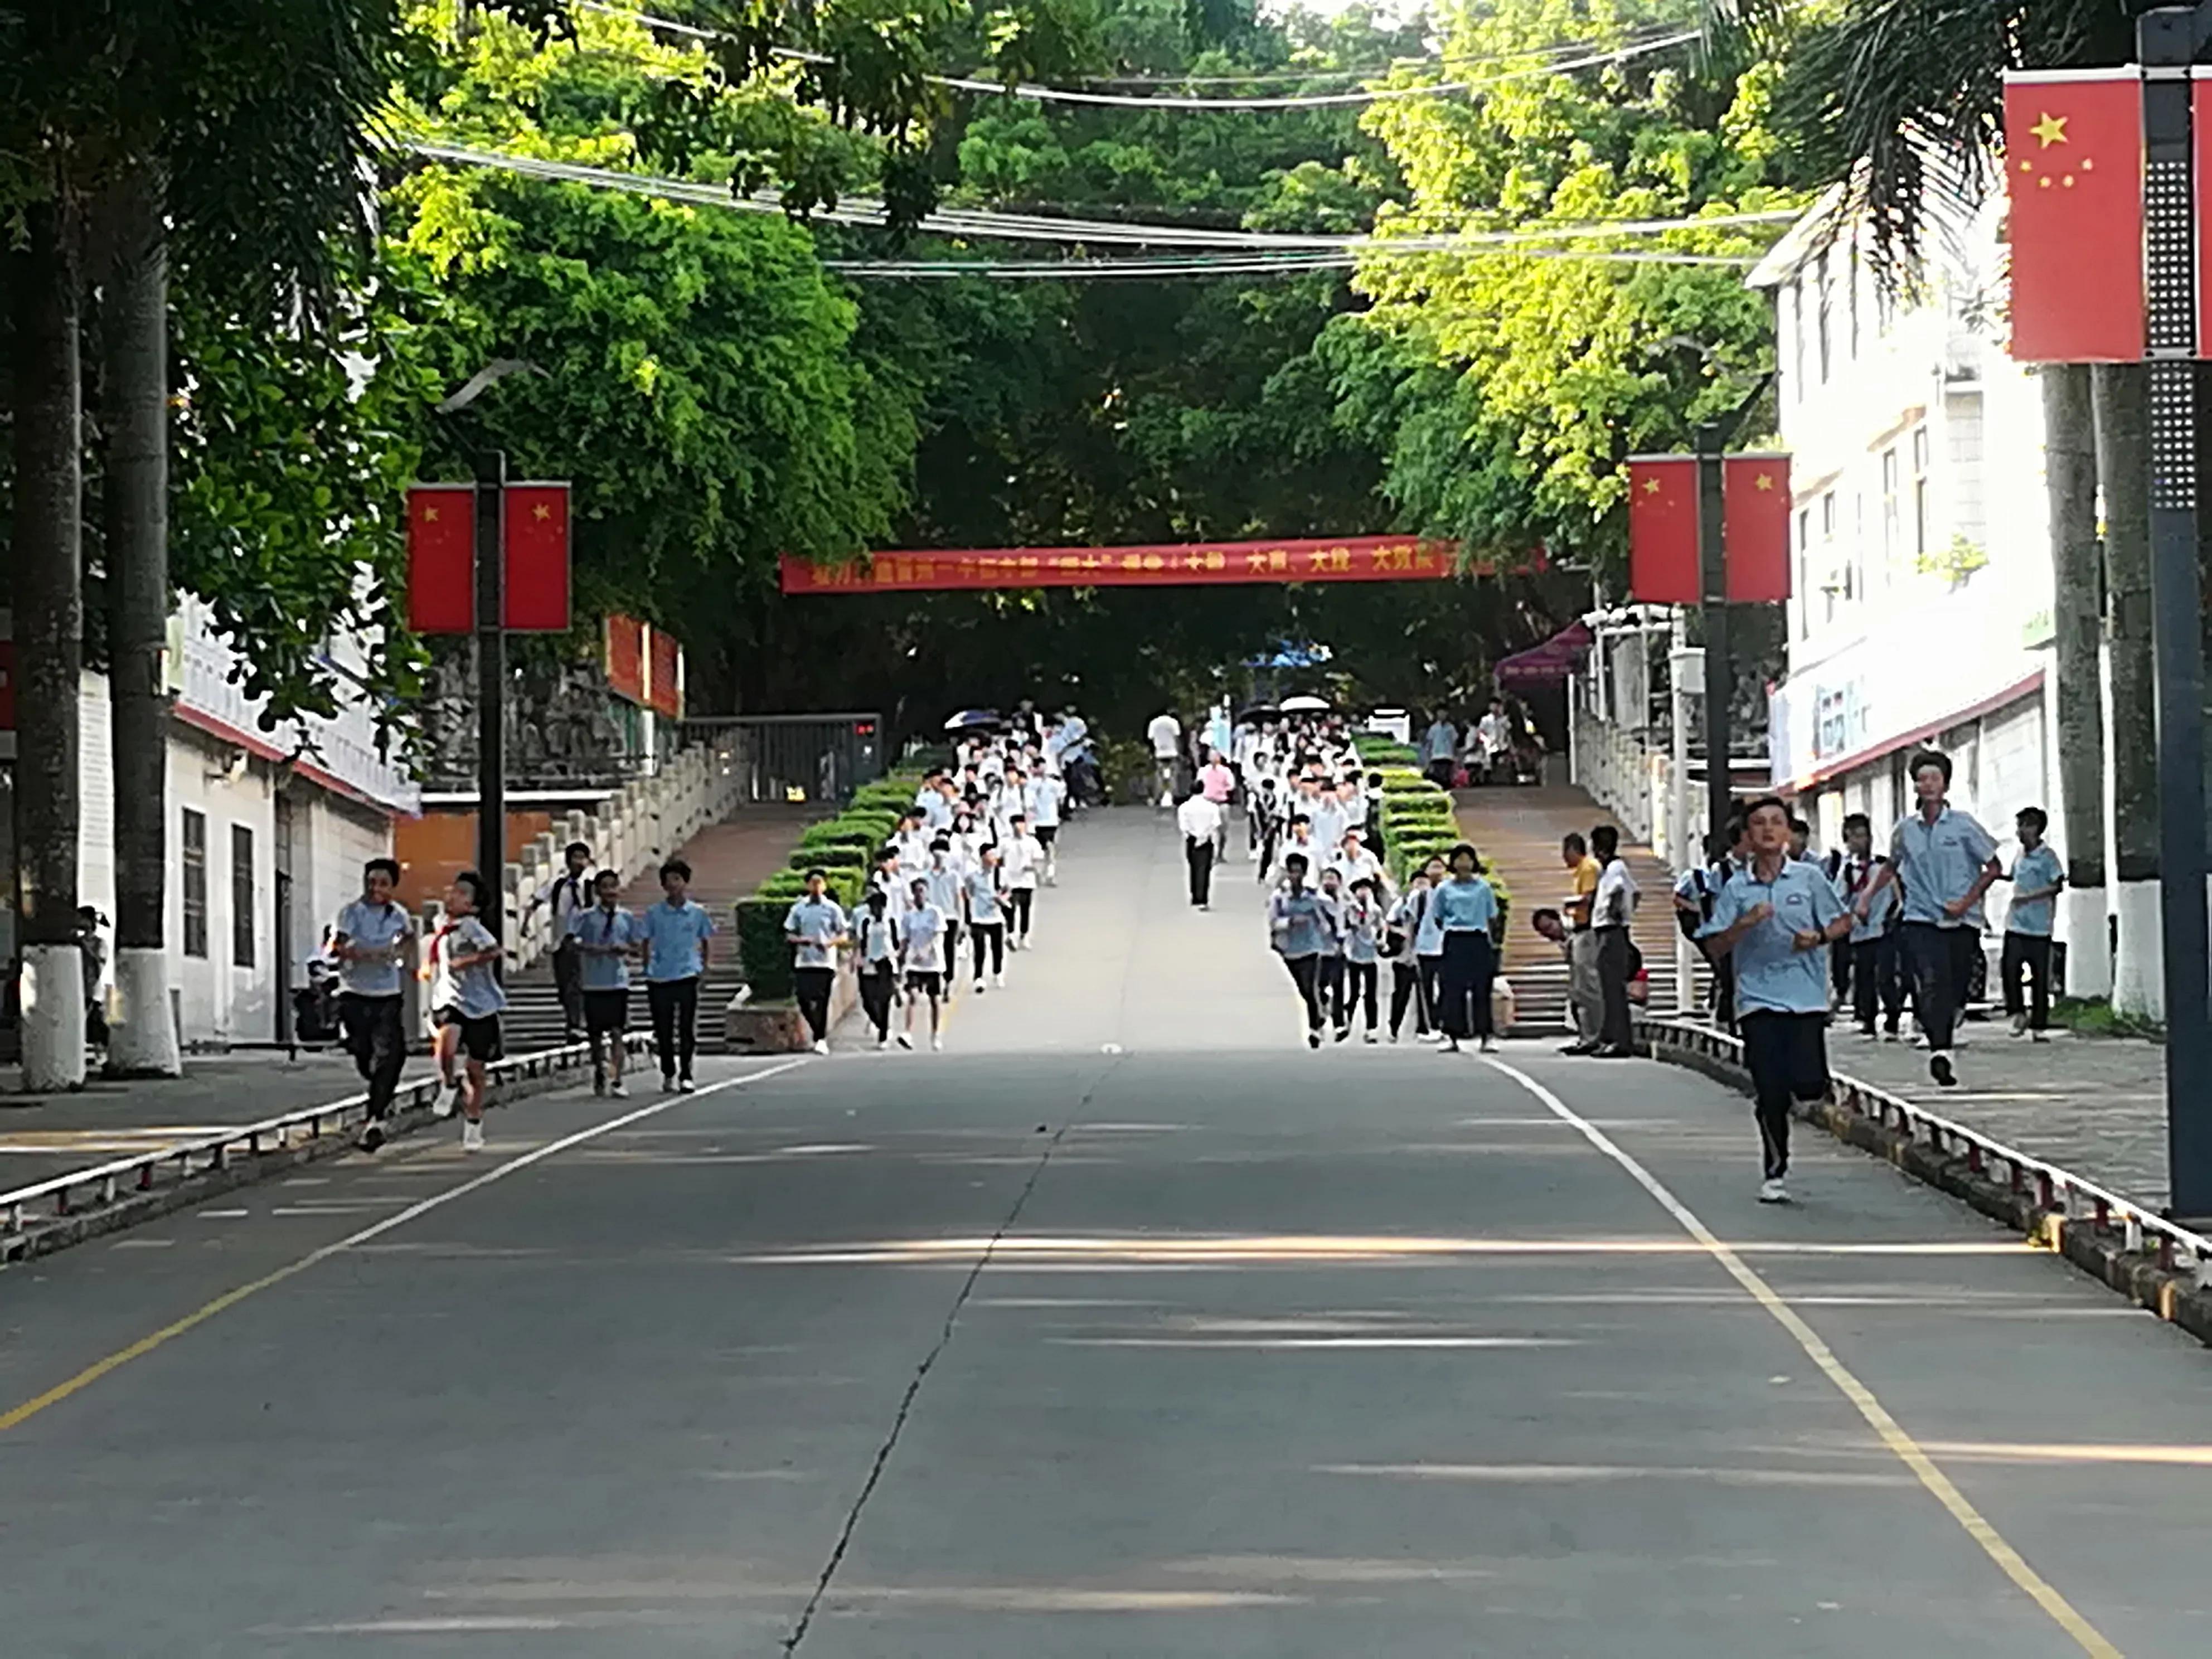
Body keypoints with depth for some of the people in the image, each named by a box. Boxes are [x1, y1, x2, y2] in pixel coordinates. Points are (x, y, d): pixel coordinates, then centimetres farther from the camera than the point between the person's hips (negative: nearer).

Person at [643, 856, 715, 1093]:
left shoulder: (697, 913, 3)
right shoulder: (654, 913, 4)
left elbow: (707, 942, 14)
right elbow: (646, 944, 11)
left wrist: (704, 970, 5)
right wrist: (647, 974, 4)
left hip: (687, 977, -1)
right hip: (660, 977, 1)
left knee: (687, 1029, -4)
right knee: (662, 1031, 5)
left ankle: (685, 1075, 2)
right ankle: (668, 1074, 20)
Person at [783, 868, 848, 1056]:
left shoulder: (833, 909, 2)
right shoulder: (798, 909, 8)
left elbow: (843, 936, 4)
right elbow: (788, 936, 10)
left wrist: (829, 943, -16)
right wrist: (800, 940, -12)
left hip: (825, 962, -2)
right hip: (803, 962, 2)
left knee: (822, 1003, -5)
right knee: (804, 1001, -2)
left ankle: (821, 1040, 2)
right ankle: (820, 1034, 19)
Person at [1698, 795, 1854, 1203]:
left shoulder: (1809, 877, 4)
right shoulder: (1737, 889, 5)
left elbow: (1843, 921, 11)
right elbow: (1715, 946, 4)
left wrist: (1819, 937, -9)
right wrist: (1746, 923, -13)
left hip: (1806, 997, 0)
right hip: (1758, 998, 0)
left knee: (1808, 1084, -11)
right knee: (1770, 1093, -4)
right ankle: (1773, 1174, 9)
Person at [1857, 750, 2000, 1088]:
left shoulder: (1963, 825, 1)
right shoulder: (1905, 829, 8)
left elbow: (1993, 867, 7)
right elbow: (1892, 867, 28)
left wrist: (1967, 901, -3)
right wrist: (1867, 896, 16)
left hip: (1959, 922, 0)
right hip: (1920, 920, 0)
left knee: (1953, 991, 2)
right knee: (1932, 982, -22)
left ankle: (1943, 1047, 19)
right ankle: (1940, 1051, -35)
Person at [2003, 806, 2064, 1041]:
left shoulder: (2047, 856, -7)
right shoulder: (2020, 854, 12)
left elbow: (2056, 886, -12)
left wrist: (2030, 897, -17)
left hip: (2039, 927, -5)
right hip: (2016, 923, 5)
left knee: (2040, 977, 1)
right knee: (2009, 968, -11)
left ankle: (2039, 1025, 8)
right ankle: (2018, 1013, 6)